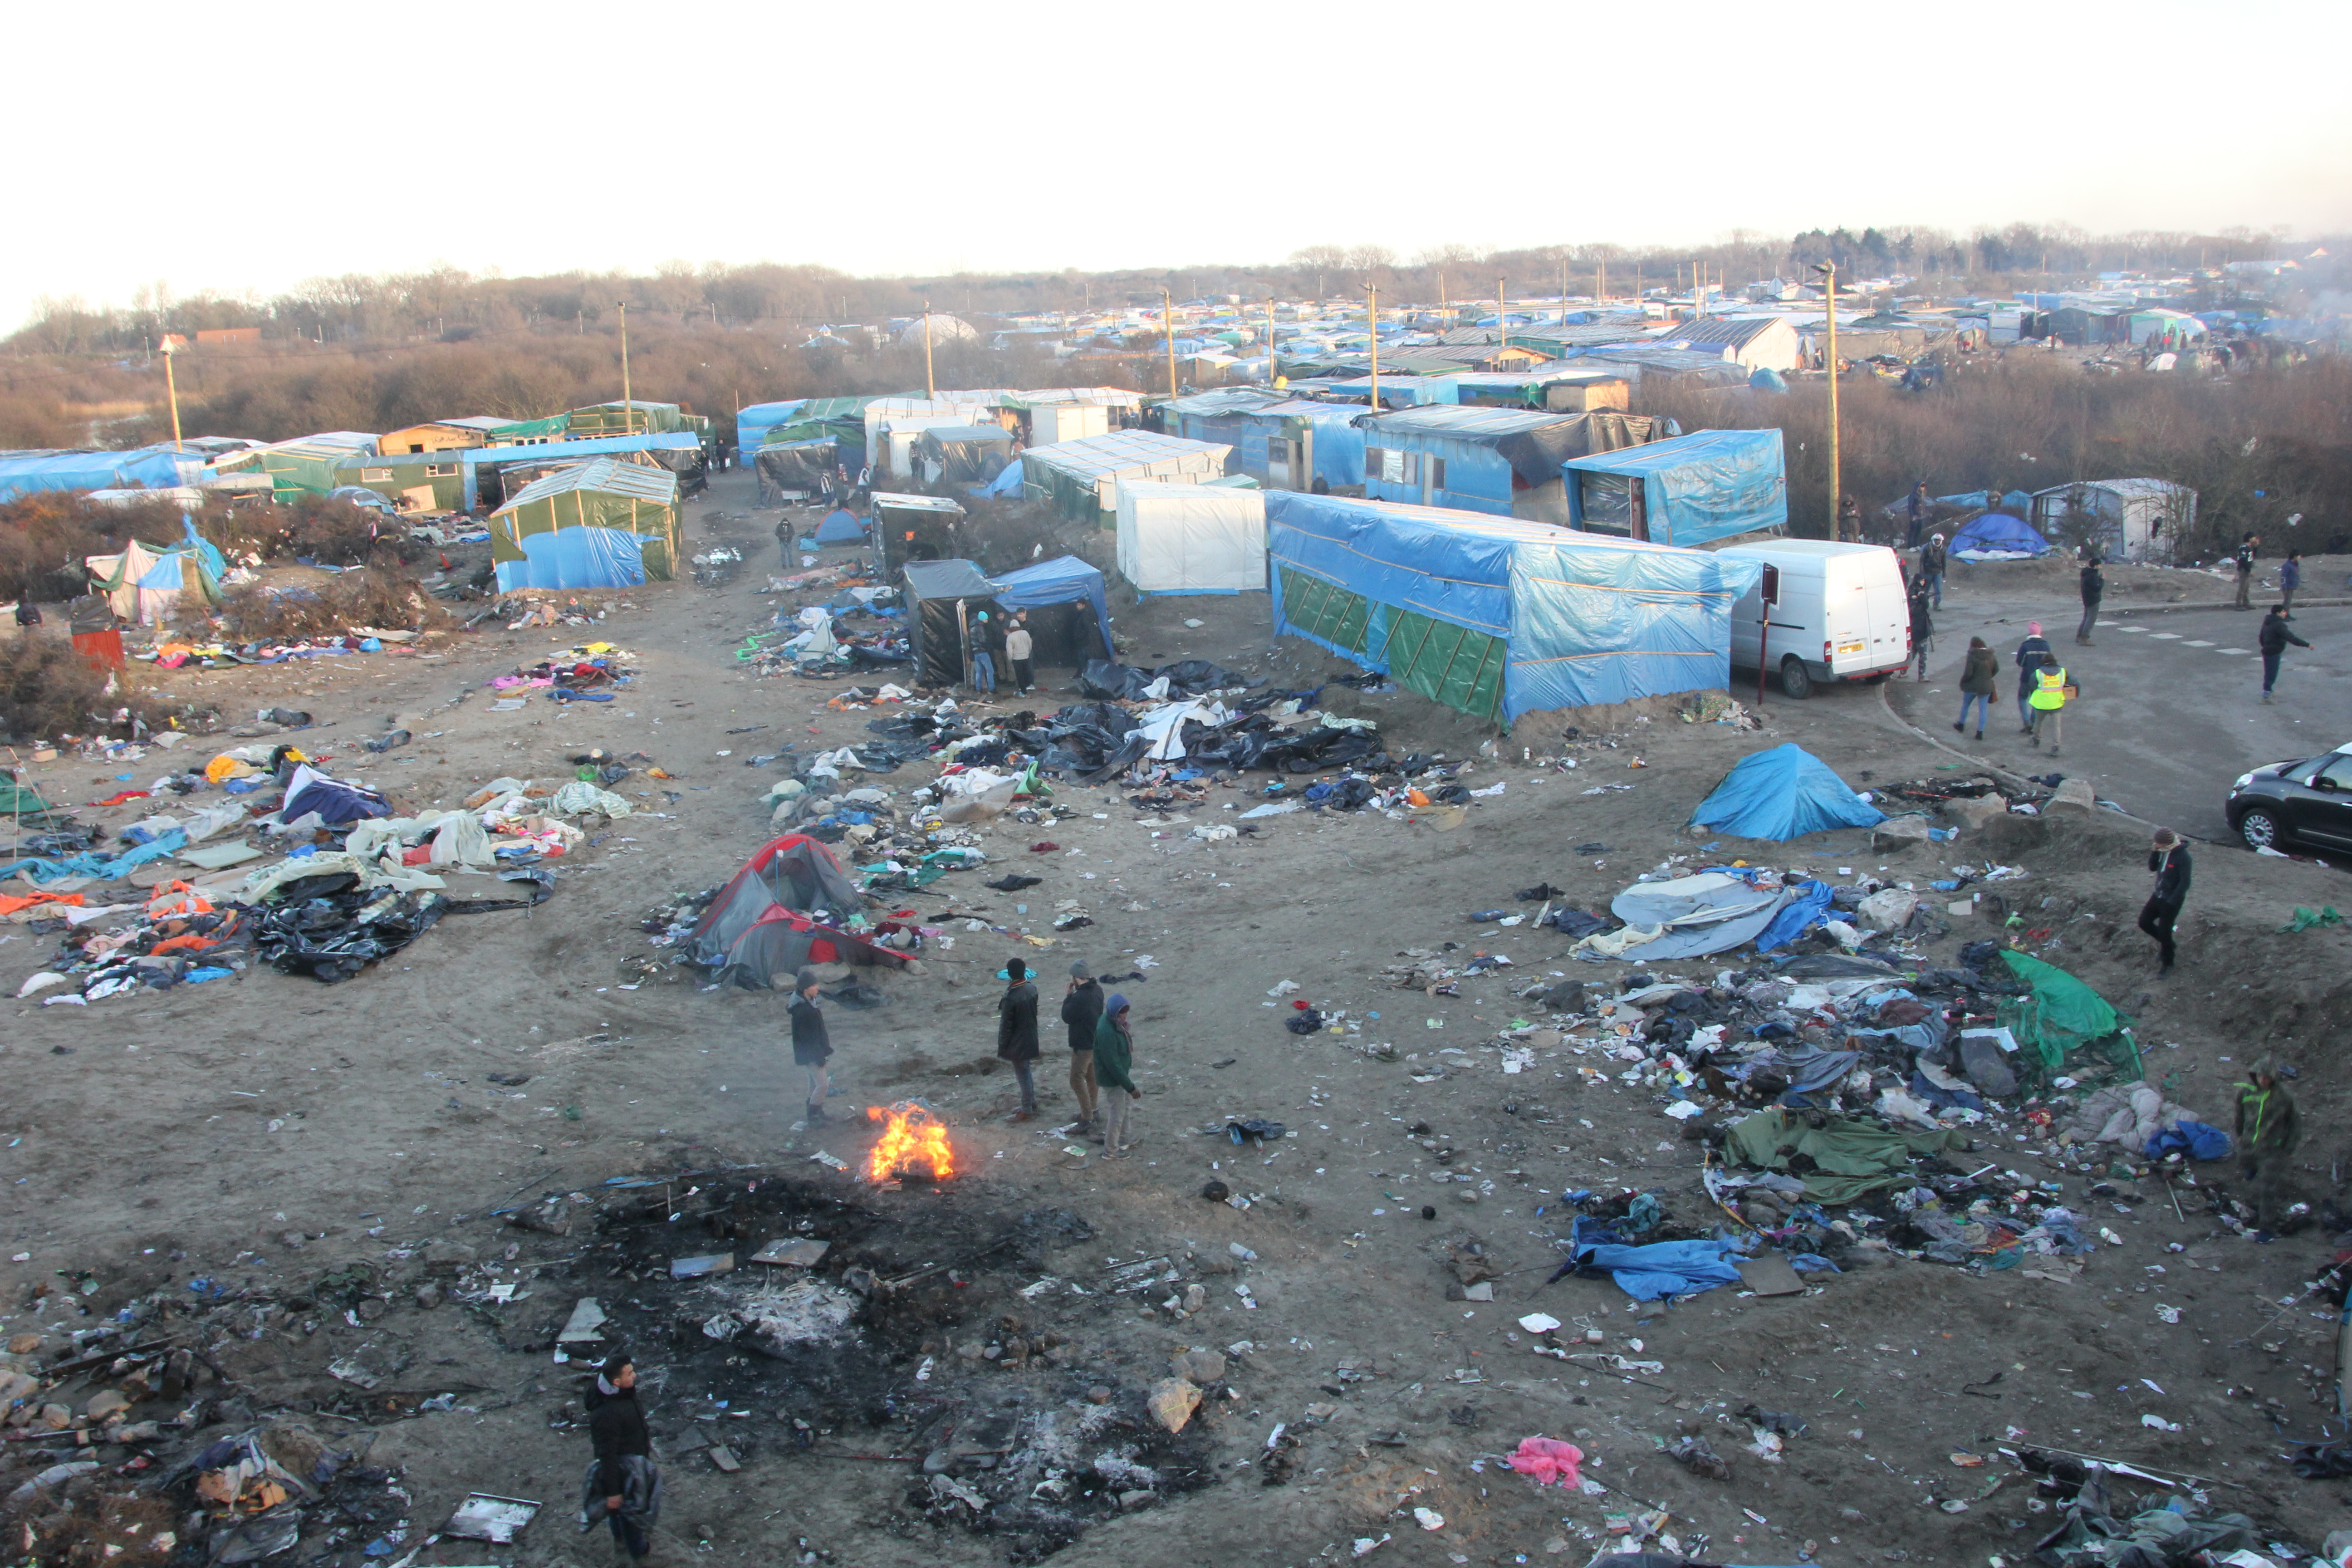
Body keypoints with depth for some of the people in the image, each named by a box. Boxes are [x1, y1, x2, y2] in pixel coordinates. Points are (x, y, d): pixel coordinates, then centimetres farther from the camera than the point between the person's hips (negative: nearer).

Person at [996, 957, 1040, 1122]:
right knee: (1027, 1072, 23)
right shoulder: (1032, 989, -5)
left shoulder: (1010, 998, -27)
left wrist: (1002, 1045, -8)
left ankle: (1027, 1111, 17)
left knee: (1023, 1074, 5)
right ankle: (1032, 1103, 36)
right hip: (1031, 1038, 7)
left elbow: (1006, 1025, -20)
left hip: (1017, 1043, -7)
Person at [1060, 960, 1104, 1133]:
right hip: (1096, 1040, 10)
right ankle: (1092, 1110, 37)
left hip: (1083, 1045, -10)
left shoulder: (1079, 998, -31)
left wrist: (1068, 996, -10)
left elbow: (1067, 1017, -16)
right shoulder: (1097, 989, -1)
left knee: (1077, 1080, -2)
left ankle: (1088, 1119, 0)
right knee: (1091, 1076, 23)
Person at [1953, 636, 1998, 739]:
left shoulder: (1972, 656, -18)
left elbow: (1968, 673, -21)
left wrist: (1962, 682, -4)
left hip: (1972, 686, -3)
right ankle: (1980, 732, 8)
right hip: (1986, 687, 3)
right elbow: (1996, 669, 9)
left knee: (1965, 705, 20)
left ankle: (1961, 725, 36)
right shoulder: (1991, 655, -1)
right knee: (1983, 709, 8)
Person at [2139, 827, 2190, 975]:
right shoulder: (2162, 851, -2)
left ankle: (2168, 964, 19)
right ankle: (2166, 944, 32)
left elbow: (2185, 883, -20)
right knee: (2144, 922, 8)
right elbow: (2153, 868, 6)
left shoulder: (2183, 856, -23)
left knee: (2164, 931, 0)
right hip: (2159, 895, 7)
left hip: (2172, 900, -7)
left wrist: (2171, 902, -20)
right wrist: (2154, 851, -12)